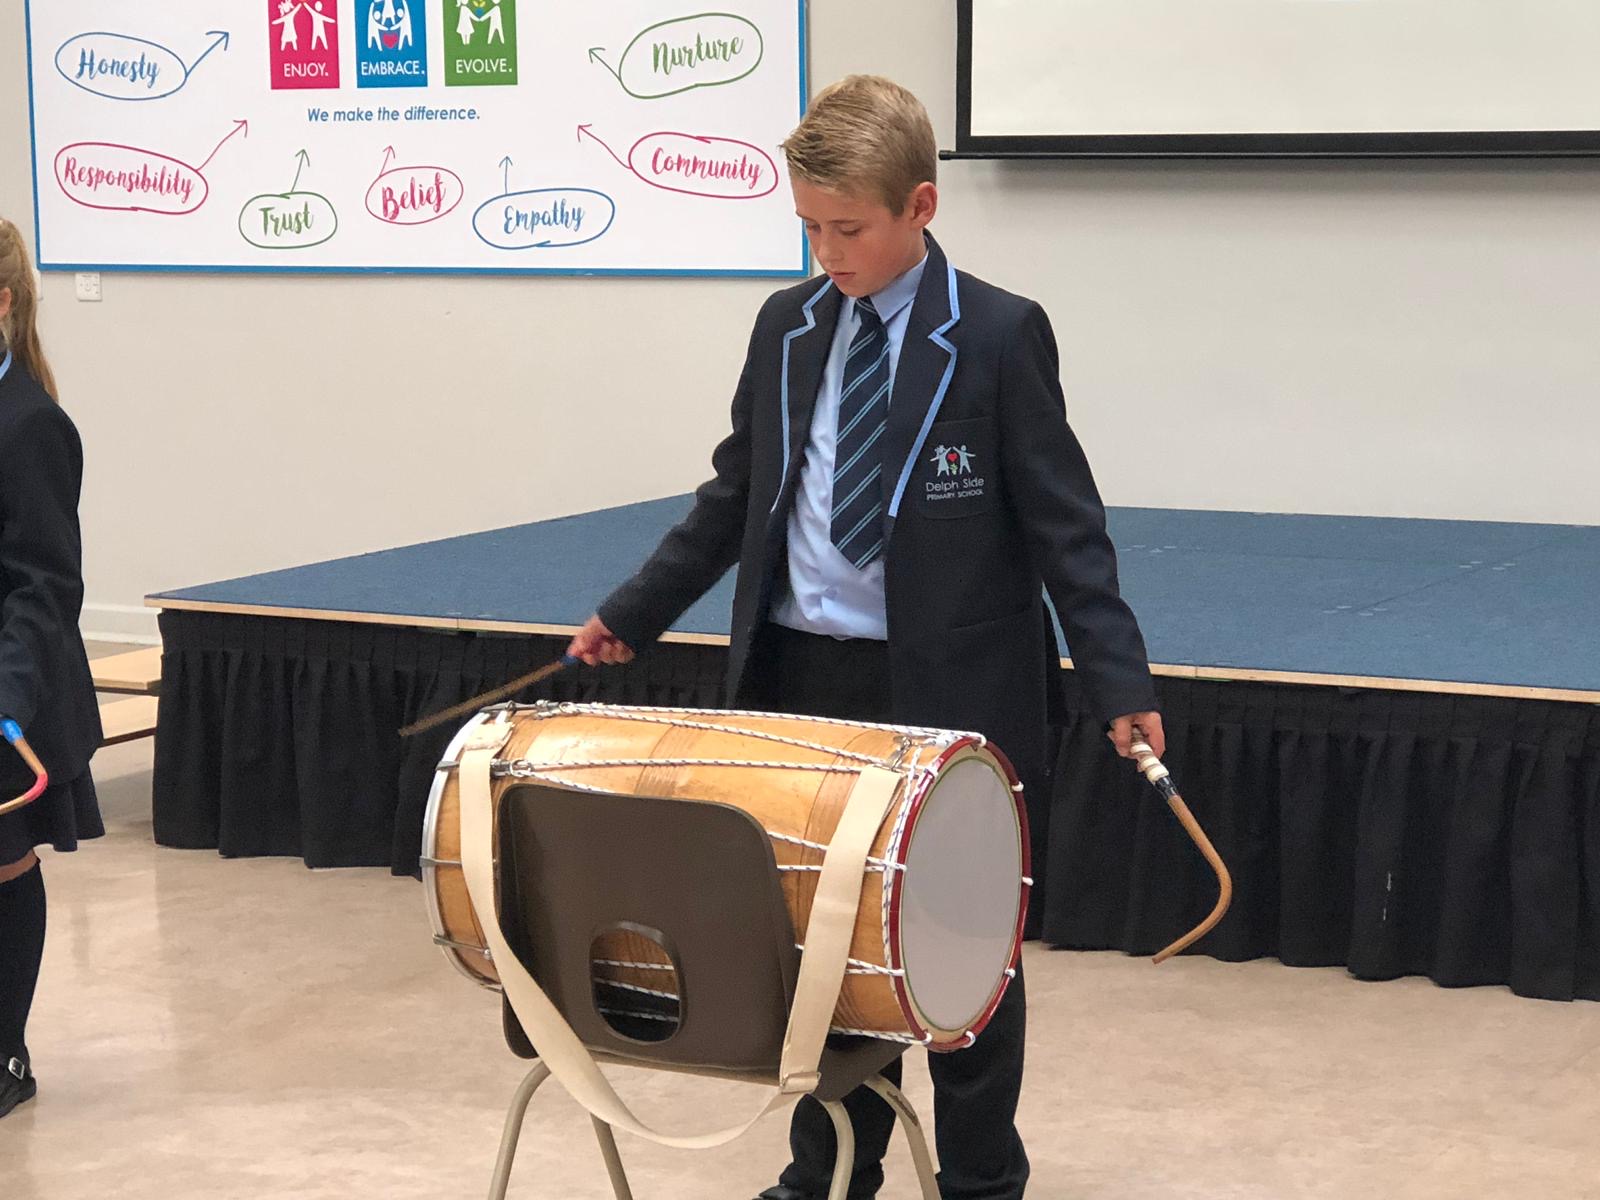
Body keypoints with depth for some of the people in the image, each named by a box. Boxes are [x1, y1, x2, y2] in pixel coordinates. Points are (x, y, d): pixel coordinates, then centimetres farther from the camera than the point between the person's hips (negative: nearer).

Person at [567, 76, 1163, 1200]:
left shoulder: (999, 337, -9)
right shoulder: (788, 327, 6)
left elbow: (1064, 524, -9)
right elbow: (736, 495, 15)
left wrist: (1121, 685, -16)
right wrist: (632, 614, 13)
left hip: (946, 694, -4)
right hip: (804, 683, 5)